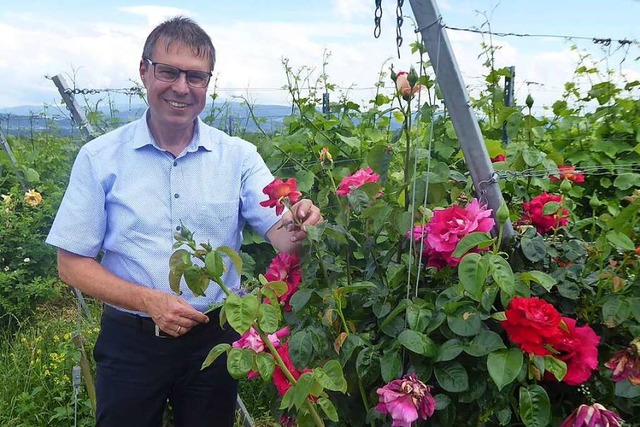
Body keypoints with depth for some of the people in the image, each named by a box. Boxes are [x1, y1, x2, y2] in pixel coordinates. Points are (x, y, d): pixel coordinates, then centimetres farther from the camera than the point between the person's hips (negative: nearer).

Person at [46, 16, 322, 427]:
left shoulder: (239, 156, -3)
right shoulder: (100, 157, -5)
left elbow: (281, 234, -11)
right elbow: (73, 263, -4)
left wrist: (300, 228, -35)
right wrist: (148, 301, -18)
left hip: (216, 338, 1)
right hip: (130, 341, -1)